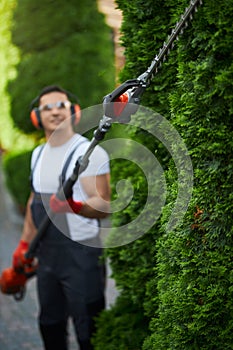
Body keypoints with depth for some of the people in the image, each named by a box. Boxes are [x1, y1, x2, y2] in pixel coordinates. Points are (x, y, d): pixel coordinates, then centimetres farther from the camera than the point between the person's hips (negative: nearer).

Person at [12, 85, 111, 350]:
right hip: (47, 253, 8)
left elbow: (104, 204, -19)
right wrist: (24, 242, 22)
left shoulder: (89, 152, -12)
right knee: (50, 324, 19)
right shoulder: (38, 154, 12)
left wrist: (75, 206, -38)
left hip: (81, 254, -8)